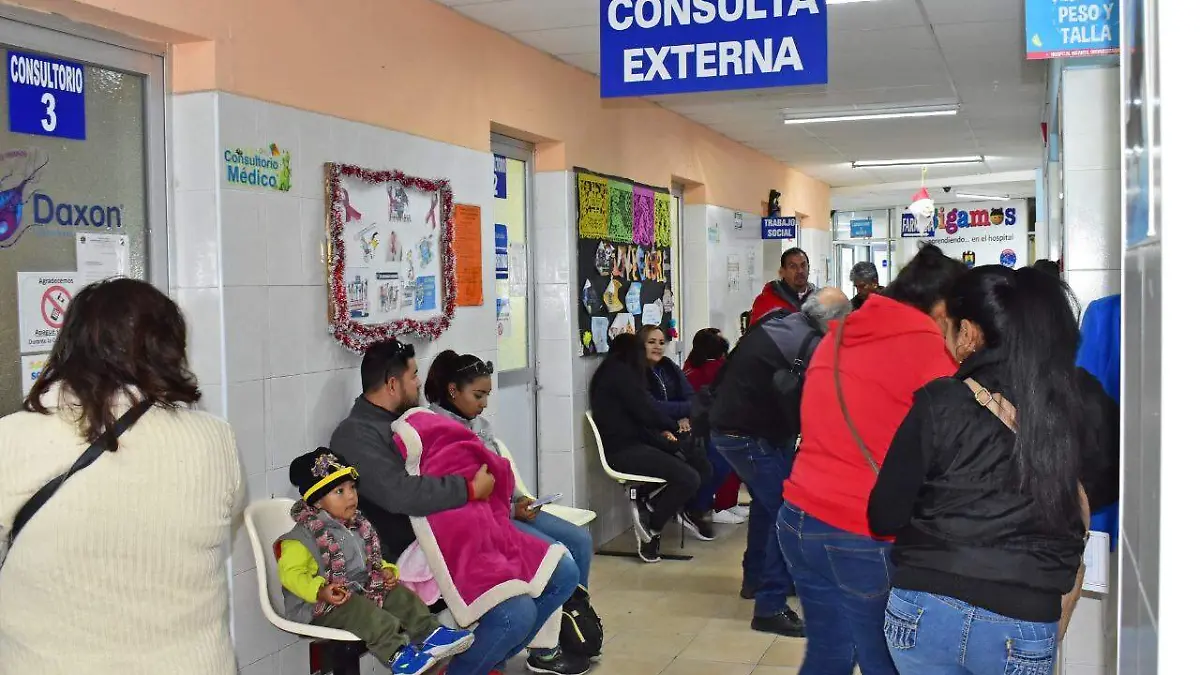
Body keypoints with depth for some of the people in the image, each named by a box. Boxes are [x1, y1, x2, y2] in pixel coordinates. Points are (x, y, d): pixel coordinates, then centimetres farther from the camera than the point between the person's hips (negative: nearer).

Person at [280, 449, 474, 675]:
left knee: (402, 596, -4)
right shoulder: (305, 536, -13)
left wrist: (386, 570, 4)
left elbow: (370, 559, 26)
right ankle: (396, 653, -43)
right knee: (363, 611, -33)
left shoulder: (358, 525, 12)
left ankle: (430, 633, -11)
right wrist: (320, 591, -34)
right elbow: (291, 573, -19)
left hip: (363, 589, 8)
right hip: (324, 606, -8)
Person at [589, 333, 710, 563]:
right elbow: (646, 412, -12)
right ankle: (651, 526, -4)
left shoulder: (610, 372, 18)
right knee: (689, 479, -22)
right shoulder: (621, 373, -11)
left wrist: (660, 433, 5)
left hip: (632, 444, 10)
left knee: (701, 465, -1)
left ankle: (650, 507, 0)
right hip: (624, 450, -10)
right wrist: (675, 426, 5)